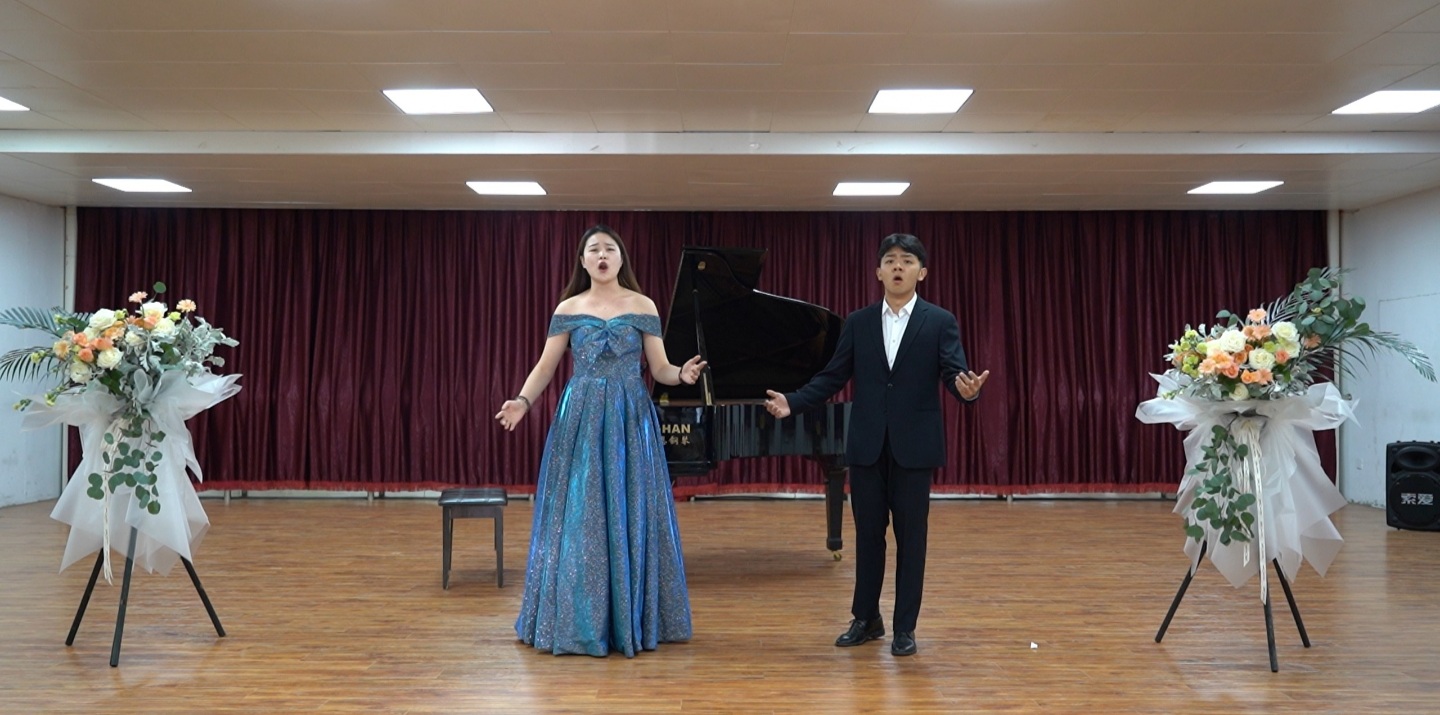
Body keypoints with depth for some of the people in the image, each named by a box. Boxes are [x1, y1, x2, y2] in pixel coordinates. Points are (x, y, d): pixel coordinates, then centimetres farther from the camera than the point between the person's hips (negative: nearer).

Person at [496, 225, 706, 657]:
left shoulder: (644, 307, 4)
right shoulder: (568, 309, 5)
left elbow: (660, 369, 2)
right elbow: (545, 367, 4)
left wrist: (683, 374, -19)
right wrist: (523, 401, -14)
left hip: (630, 420, 0)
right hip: (580, 420, 1)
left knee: (629, 516, 2)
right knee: (577, 518, 1)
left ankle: (632, 620, 14)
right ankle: (579, 622, 14)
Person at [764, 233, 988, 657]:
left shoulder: (940, 322, 0)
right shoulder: (858, 323, 7)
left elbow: (953, 374, -9)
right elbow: (832, 377, 6)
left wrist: (968, 389, -32)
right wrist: (792, 402, -6)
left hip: (914, 446, -2)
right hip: (867, 446, 2)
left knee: (910, 538, 5)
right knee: (868, 535, 11)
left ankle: (905, 627, 18)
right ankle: (866, 619, 26)